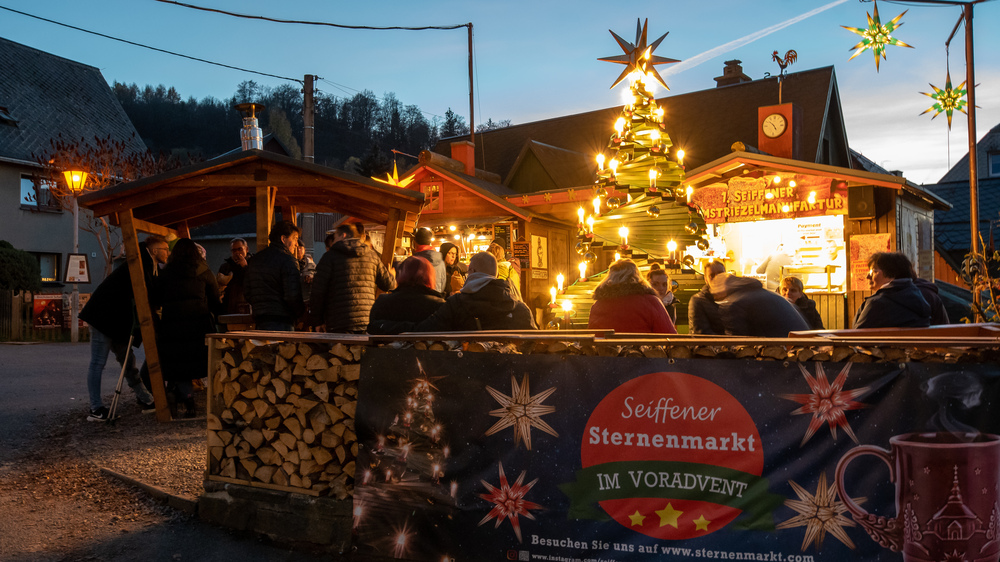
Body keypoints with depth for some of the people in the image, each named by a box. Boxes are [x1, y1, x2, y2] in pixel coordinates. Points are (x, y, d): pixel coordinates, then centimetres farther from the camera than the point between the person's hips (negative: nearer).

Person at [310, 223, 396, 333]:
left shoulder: (330, 256, 1)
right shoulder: (372, 255, 12)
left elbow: (318, 291, -1)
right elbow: (389, 284, 17)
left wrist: (318, 321, 6)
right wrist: (391, 274, 42)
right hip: (367, 322, 4)